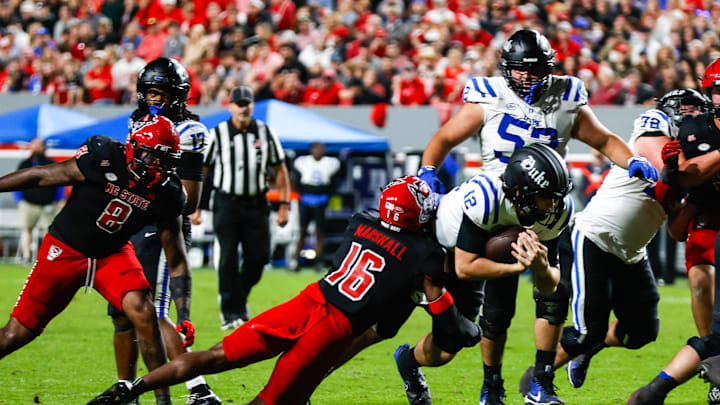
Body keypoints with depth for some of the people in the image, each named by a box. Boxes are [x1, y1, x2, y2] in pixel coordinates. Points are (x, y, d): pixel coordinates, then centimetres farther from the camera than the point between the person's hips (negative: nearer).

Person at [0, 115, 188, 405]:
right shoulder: (102, 159, -23)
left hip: (113, 254, 2)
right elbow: (42, 176, -11)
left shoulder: (166, 195, -14)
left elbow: (177, 261, -7)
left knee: (144, 315, -21)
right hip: (65, 250, -2)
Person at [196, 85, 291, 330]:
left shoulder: (265, 133, 4)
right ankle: (231, 312, 2)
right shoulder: (217, 134, -3)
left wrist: (284, 205, 4)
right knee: (228, 259, -5)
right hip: (226, 204, -2)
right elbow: (199, 171, 2)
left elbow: (280, 170, 10)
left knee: (258, 257, -1)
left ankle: (239, 297, 25)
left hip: (256, 205, 2)